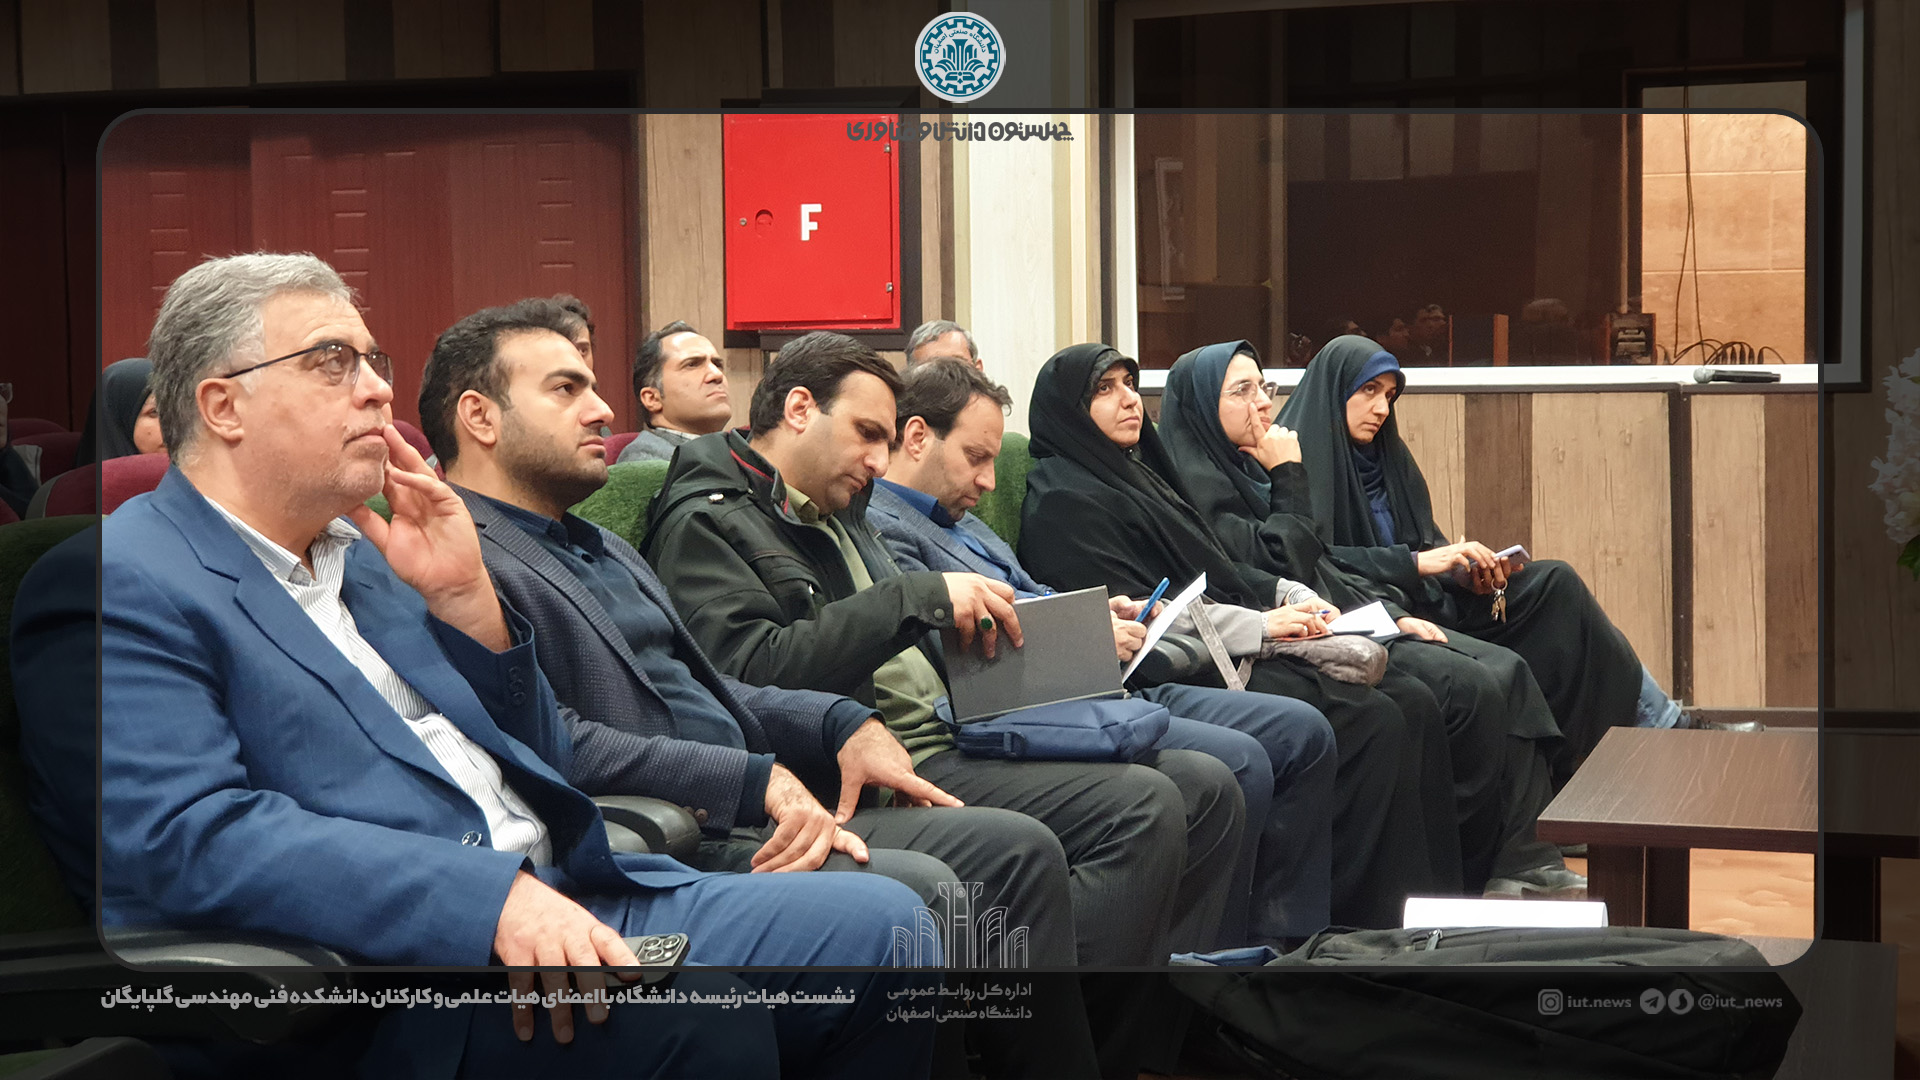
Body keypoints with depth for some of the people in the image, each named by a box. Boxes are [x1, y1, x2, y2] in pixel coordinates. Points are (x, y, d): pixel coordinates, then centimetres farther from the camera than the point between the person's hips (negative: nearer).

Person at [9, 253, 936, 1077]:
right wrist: (494, 903, -27)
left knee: (878, 919, -7)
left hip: (570, 905, 8)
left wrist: (466, 599, 5)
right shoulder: (121, 583, -4)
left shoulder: (365, 556, 22)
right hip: (397, 967, -8)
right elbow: (190, 835, -19)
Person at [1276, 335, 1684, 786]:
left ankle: (1657, 719, -1)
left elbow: (1425, 540, 15)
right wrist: (1416, 562, -23)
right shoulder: (1301, 461, -9)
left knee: (1554, 582, -7)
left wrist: (1471, 569, -7)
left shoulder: (1386, 454, 16)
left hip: (1425, 598, 8)